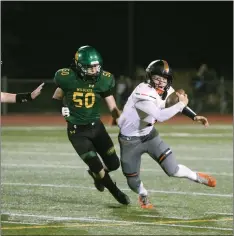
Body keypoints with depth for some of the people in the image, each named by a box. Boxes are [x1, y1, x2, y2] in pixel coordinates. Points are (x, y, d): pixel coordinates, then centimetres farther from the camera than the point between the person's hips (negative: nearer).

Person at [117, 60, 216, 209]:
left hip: (149, 135, 5)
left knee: (173, 170, -7)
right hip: (130, 140, -5)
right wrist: (181, 104, -30)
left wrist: (194, 116, 0)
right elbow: (160, 116, -41)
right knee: (133, 183, 3)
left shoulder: (167, 91, -8)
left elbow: (176, 103, 13)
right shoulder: (143, 93, -32)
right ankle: (143, 195, 38)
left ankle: (198, 177, 21)